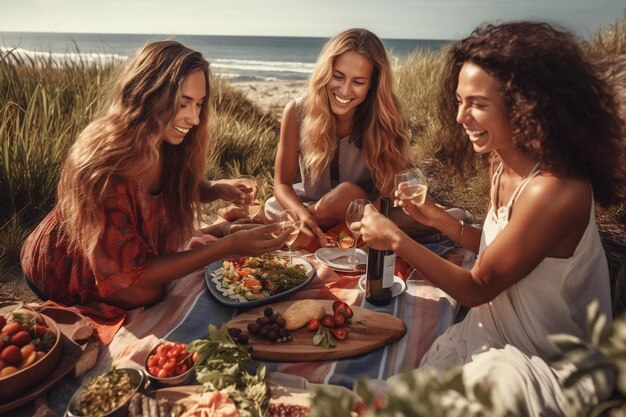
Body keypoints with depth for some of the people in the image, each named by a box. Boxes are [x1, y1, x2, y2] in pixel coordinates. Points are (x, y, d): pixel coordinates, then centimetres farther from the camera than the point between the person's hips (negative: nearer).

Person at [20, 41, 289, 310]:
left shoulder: (168, 145, -18)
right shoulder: (103, 167, -38)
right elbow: (135, 276, -33)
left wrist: (217, 189, -22)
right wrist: (229, 246, -39)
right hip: (65, 276, -6)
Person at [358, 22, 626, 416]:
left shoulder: (554, 191, -29)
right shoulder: (507, 168, -3)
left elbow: (477, 288, -20)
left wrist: (396, 239, -19)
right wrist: (439, 218, -3)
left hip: (557, 371, -6)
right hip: (500, 335, 7)